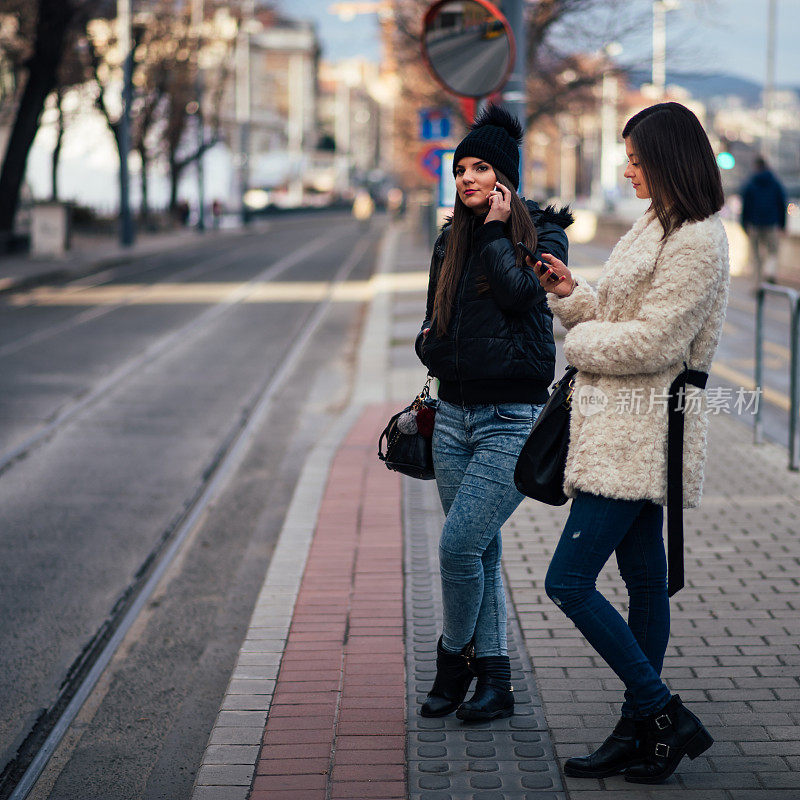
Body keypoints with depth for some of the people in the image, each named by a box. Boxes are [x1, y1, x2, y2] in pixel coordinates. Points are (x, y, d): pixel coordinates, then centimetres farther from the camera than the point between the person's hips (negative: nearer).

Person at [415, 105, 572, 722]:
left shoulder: (543, 234, -2)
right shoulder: (451, 242, 14)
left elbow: (518, 291, -19)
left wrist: (496, 230, -10)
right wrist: (432, 345, 0)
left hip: (513, 417, -6)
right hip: (456, 412, 6)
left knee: (459, 544, -13)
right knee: (481, 553, 8)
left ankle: (455, 659, 9)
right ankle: (494, 682, 15)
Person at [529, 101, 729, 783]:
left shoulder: (696, 244, -17)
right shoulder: (658, 226, 15)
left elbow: (652, 342, -22)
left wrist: (582, 339, -7)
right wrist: (570, 293, 6)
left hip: (641, 435, -10)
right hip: (627, 428, 10)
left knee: (569, 582, -10)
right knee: (643, 578, 13)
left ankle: (666, 717, -2)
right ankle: (639, 731, 21)